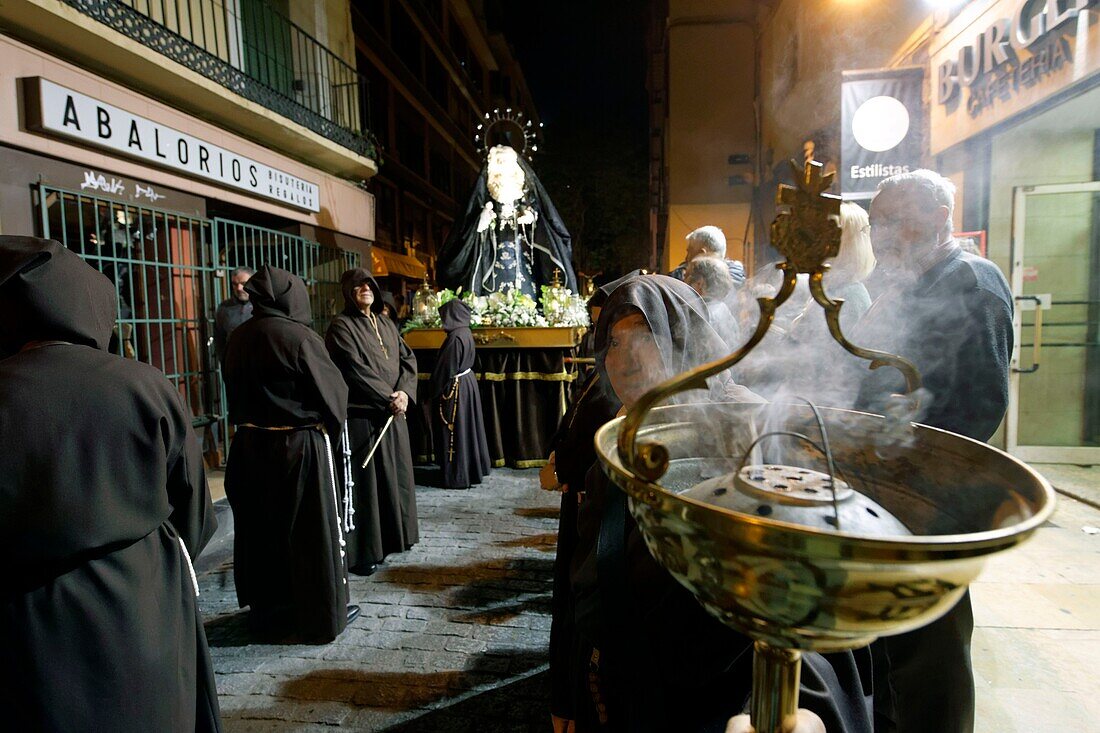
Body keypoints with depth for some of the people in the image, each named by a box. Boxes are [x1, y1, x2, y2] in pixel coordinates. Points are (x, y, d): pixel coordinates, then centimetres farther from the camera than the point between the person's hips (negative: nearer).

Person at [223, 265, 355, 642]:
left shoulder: (238, 338, 1)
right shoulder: (300, 338, -18)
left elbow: (235, 391, 10)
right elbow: (333, 392, -11)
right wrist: (331, 427, 7)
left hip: (251, 444, 6)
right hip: (299, 445, -6)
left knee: (261, 526, 17)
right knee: (310, 531, 5)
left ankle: (268, 608, 34)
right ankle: (323, 616, 18)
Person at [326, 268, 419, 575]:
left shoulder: (386, 324, 14)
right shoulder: (341, 326, -6)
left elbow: (408, 360, 7)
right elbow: (356, 370, -15)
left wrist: (404, 392, -10)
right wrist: (388, 398, -16)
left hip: (393, 413, 7)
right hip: (362, 415, -7)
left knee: (394, 476, 13)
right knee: (366, 482, -3)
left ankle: (393, 536, 28)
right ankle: (363, 552, 7)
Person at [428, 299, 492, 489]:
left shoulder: (455, 337, -21)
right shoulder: (466, 333, 7)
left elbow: (446, 369, -19)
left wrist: (433, 392, -8)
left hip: (455, 387, -9)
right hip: (468, 382, 10)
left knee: (455, 430, -1)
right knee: (468, 427, 17)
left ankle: (458, 476, 7)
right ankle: (474, 468, 29)